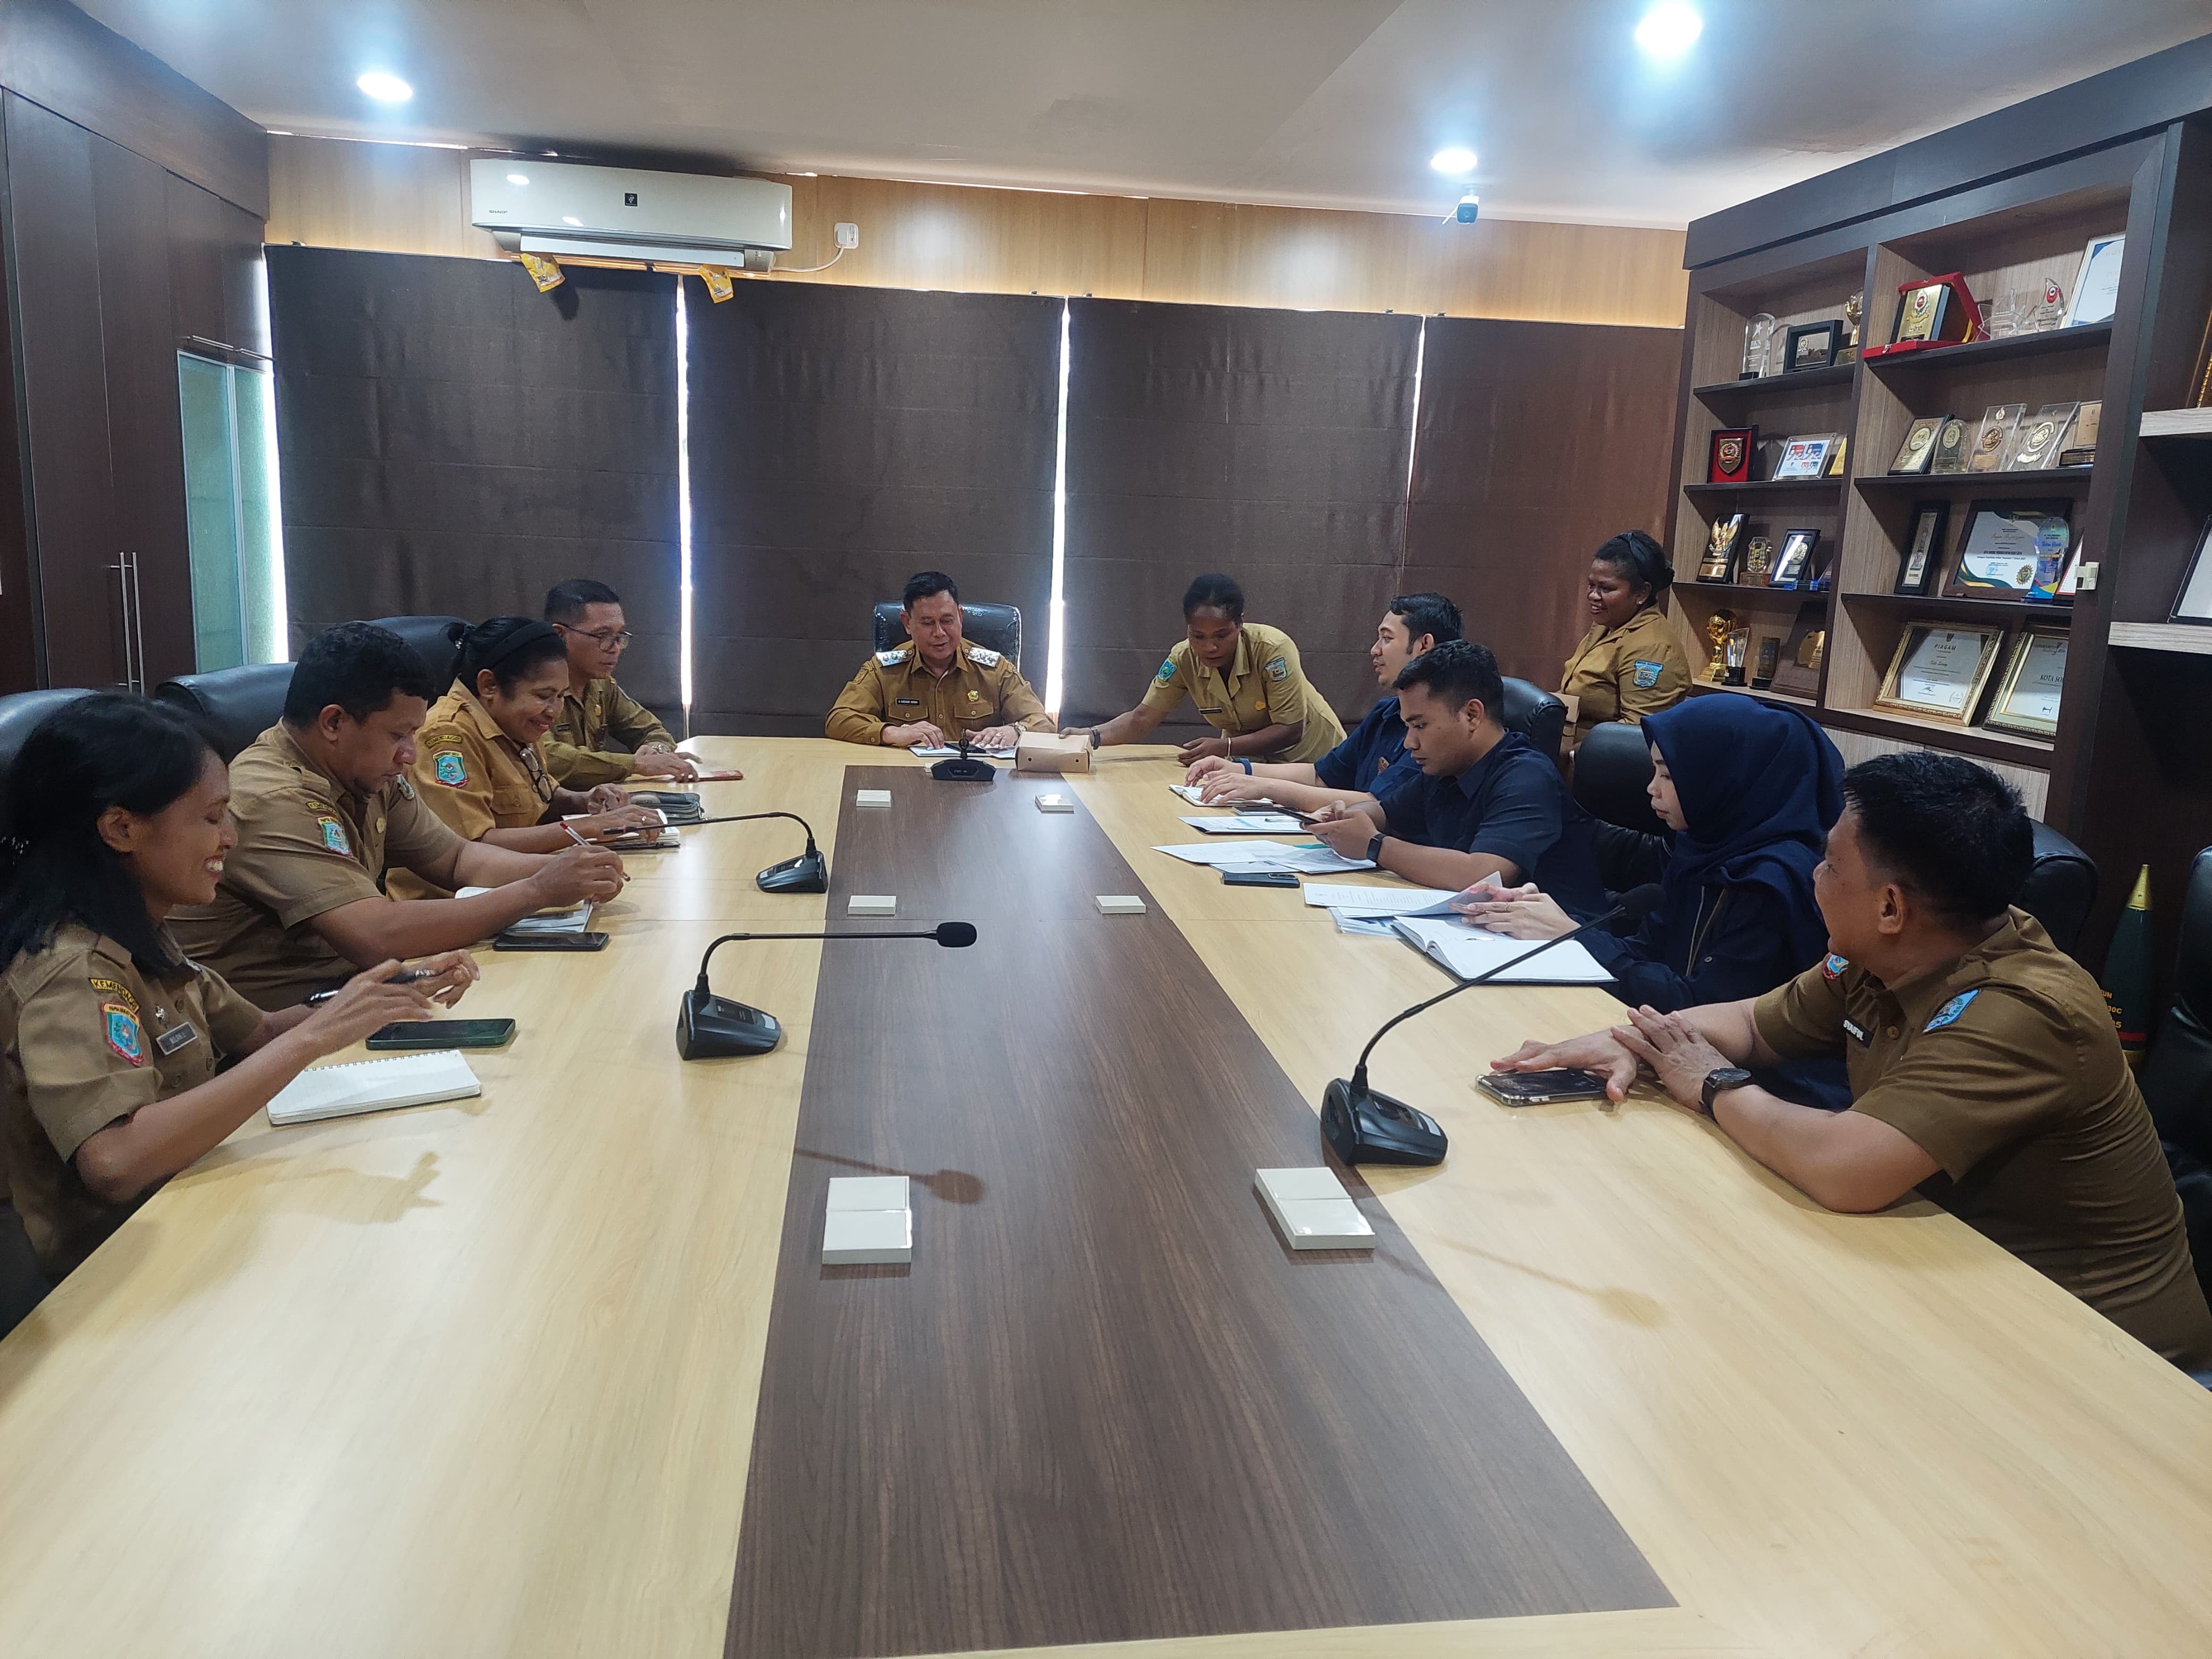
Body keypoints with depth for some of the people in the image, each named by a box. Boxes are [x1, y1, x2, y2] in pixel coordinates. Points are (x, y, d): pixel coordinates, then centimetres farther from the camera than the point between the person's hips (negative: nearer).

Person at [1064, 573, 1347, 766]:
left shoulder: (1273, 649, -27)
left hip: (1310, 756, -3)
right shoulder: (1184, 659, -15)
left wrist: (1223, 748, -35)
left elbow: (1290, 730, -25)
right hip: (1251, 759, 4)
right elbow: (1142, 719, -13)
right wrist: (1092, 736, -31)